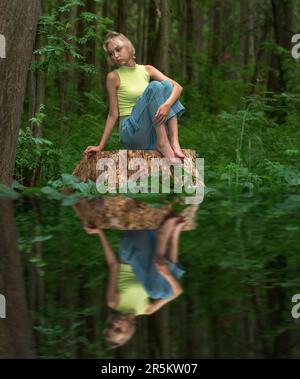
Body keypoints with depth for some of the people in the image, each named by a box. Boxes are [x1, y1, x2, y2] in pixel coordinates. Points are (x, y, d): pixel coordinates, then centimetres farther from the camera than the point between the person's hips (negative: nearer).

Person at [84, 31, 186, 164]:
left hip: (153, 132, 4)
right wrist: (101, 146, -3)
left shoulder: (147, 70, 10)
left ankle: (174, 141, -25)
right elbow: (113, 114, 3)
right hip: (131, 132, -4)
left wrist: (167, 105, -23)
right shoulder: (114, 77, 0)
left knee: (166, 85, -14)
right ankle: (162, 144, -27)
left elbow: (178, 87, -2)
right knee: (155, 87, -21)